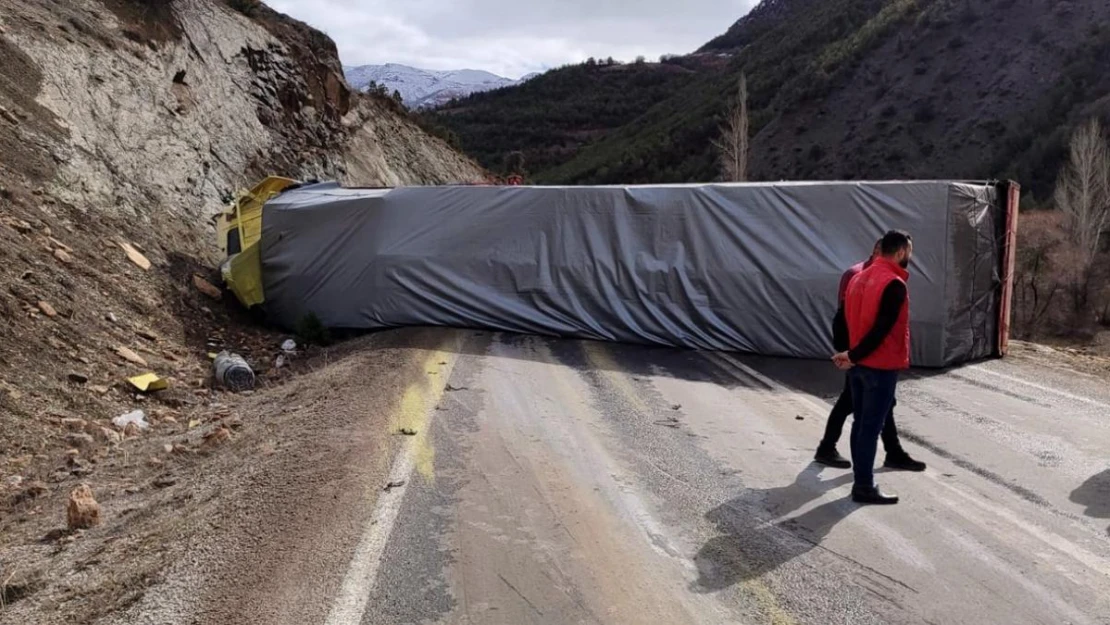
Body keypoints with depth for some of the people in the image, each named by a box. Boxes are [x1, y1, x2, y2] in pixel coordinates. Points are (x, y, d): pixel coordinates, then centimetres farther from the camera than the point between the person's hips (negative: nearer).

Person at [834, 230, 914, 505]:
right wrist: (854, 356, -14)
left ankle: (861, 481, 20)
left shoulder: (860, 277, 10)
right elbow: (881, 329, -21)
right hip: (880, 366, -8)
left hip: (859, 364, 8)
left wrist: (852, 355, 9)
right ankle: (864, 487, 3)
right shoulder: (894, 284, -17)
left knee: (860, 423, 13)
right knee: (871, 426, -3)